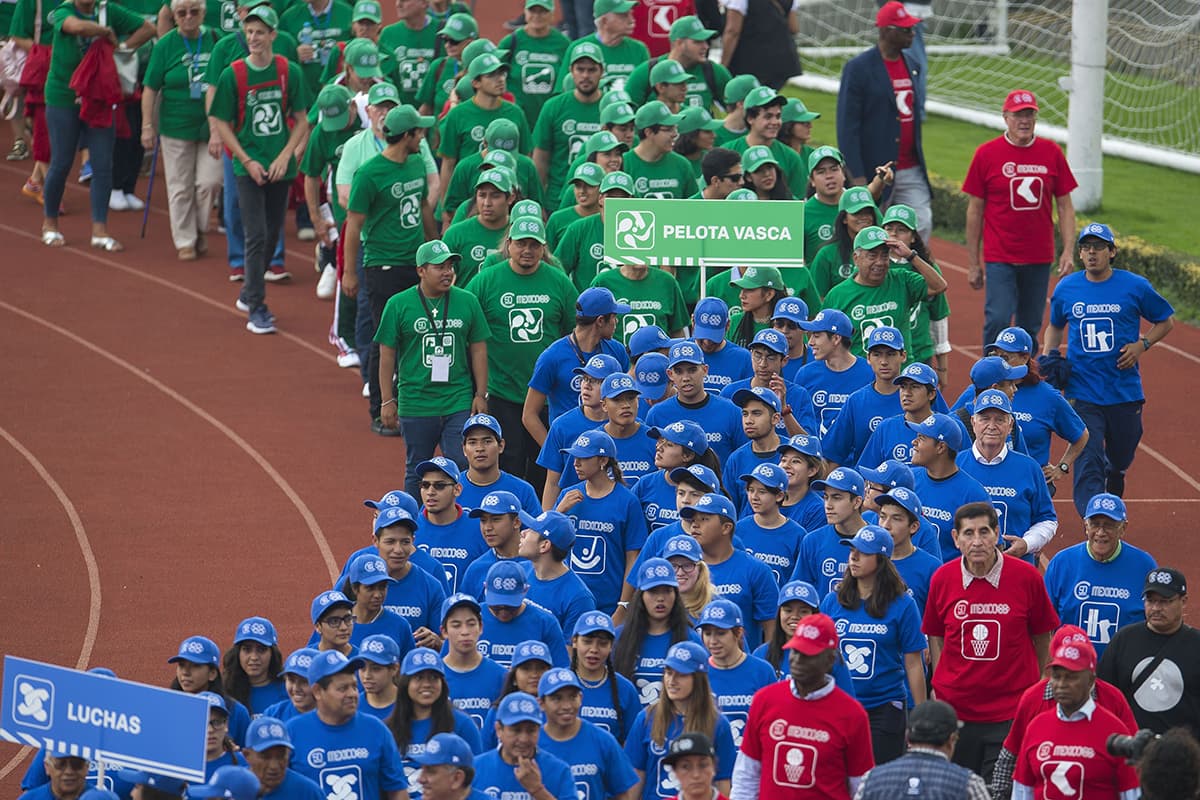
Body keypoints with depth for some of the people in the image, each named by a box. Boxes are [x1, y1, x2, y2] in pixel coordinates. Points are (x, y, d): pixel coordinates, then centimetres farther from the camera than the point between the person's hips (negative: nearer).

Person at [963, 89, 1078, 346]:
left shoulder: (1052, 153, 3)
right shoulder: (986, 154, -3)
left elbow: (1065, 206, 8)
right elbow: (975, 210, 1)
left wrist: (1068, 251, -3)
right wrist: (973, 263, 0)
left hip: (1039, 259, 3)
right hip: (999, 258, -3)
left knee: (1030, 327, 9)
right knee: (997, 321, -14)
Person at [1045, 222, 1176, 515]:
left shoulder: (1135, 287, -3)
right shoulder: (1066, 289, 3)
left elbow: (1166, 320, 9)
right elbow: (1055, 326, 22)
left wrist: (1142, 345, -7)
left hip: (1125, 391, 0)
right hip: (1082, 394, 0)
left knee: (1120, 460, 14)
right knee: (1088, 462, -13)